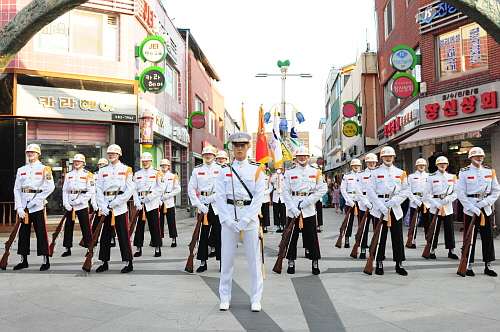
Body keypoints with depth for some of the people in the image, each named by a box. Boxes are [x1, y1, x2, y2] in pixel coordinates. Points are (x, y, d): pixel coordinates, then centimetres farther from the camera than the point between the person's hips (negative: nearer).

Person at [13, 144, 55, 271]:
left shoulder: (44, 169, 0)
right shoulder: (21, 170, 13)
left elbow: (50, 187, -9)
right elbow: (17, 189, 8)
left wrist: (36, 200, -14)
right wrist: (18, 207, -2)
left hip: (38, 205, -5)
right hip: (24, 206, 5)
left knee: (41, 233, -3)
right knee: (23, 232, 9)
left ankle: (46, 261, 2)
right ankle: (23, 260, 19)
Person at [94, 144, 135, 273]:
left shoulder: (126, 169, 3)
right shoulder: (102, 171, 14)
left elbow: (130, 189, -6)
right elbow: (98, 190, 8)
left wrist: (115, 203, -12)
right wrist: (103, 207, -5)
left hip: (120, 208, -4)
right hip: (105, 208, 4)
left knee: (123, 235, -3)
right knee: (105, 235, 7)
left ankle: (128, 263, 4)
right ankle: (104, 262, 17)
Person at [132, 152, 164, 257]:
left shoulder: (157, 173, 4)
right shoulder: (137, 174, 13)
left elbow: (161, 188, -6)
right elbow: (134, 189, 8)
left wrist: (149, 197, -14)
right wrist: (137, 203, -6)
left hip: (152, 204, -3)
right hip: (140, 204, 3)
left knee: (154, 226, 0)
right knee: (139, 226, 4)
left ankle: (157, 249, 7)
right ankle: (138, 249, 12)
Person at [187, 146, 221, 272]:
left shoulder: (221, 169, 2)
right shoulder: (197, 170, 8)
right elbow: (191, 188, 4)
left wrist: (212, 198, -16)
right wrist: (198, 204, -7)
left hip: (217, 205, -2)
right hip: (203, 205, 2)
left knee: (218, 233, 1)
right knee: (203, 234, 5)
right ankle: (203, 262, 11)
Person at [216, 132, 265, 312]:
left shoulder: (257, 170, 4)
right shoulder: (224, 171, 7)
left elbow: (258, 197, -3)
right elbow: (220, 197, 2)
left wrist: (245, 220, -11)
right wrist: (228, 221, -9)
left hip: (250, 217, -1)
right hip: (229, 218, 1)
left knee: (254, 258, 3)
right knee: (227, 258, 5)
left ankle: (256, 299, 14)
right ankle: (225, 298, 17)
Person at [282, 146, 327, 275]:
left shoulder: (315, 172, 7)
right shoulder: (290, 172, 5)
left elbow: (323, 189, 0)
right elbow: (285, 192, 1)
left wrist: (307, 201, -8)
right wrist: (293, 208, -9)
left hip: (309, 209, 0)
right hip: (293, 209, 0)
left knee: (311, 236, 2)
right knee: (292, 236, 3)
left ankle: (315, 263, 12)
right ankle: (291, 262, 14)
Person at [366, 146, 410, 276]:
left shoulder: (400, 172, 10)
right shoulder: (376, 172, 3)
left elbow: (406, 190, 4)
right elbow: (370, 191, -3)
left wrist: (394, 201, -10)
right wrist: (381, 206, -12)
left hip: (396, 209, 2)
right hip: (380, 209, -2)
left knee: (398, 237, 4)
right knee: (380, 237, 2)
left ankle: (399, 264, 12)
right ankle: (379, 264, 10)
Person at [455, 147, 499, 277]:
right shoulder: (464, 173, -2)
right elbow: (460, 193, -7)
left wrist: (485, 202, -9)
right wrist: (473, 209, -14)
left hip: (486, 209, 4)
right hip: (470, 210, -3)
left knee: (488, 237, 6)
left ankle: (488, 266, 16)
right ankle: (468, 265, 9)